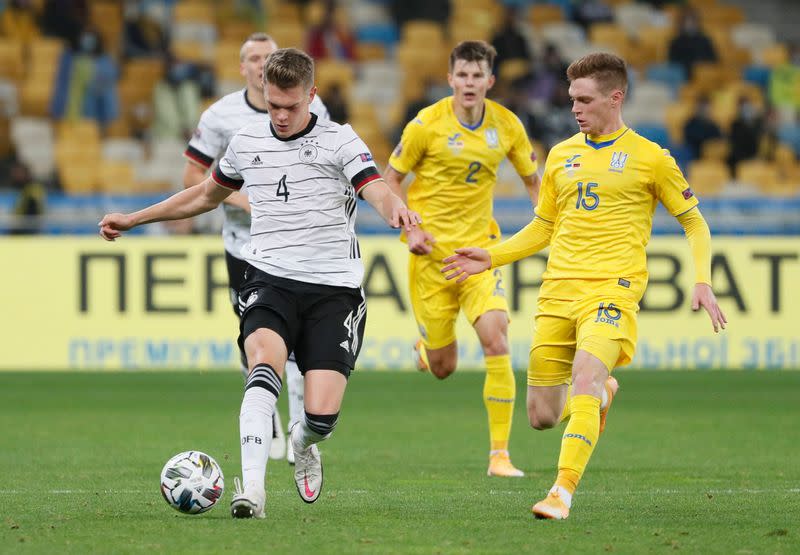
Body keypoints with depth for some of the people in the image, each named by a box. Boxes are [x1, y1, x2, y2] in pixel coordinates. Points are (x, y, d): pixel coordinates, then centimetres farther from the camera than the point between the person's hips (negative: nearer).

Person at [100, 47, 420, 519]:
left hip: (334, 288, -2)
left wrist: (397, 210, -44)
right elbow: (206, 195, 29)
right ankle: (252, 487, -40)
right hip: (271, 280, 2)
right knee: (266, 361, -31)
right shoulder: (247, 142, 11)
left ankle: (303, 447, 29)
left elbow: (377, 191, -19)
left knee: (322, 415, -11)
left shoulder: (339, 141, -1)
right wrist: (134, 219, 32)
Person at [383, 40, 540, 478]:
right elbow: (391, 178, 1)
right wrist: (409, 229, -13)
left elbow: (533, 180, 12)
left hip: (480, 247, 1)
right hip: (432, 250, -1)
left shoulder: (507, 126, -2)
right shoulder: (427, 124, -10)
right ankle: (427, 346, 46)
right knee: (443, 368, 3)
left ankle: (499, 455, -14)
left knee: (495, 336, -21)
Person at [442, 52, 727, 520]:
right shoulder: (561, 156, 15)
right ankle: (601, 393, 36)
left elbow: (694, 223, 9)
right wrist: (490, 258, 13)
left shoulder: (649, 158, 2)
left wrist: (703, 282, -5)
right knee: (543, 416, 3)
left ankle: (563, 493, -28)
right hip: (558, 290, 5)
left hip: (612, 290, -5)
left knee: (584, 379, -28)